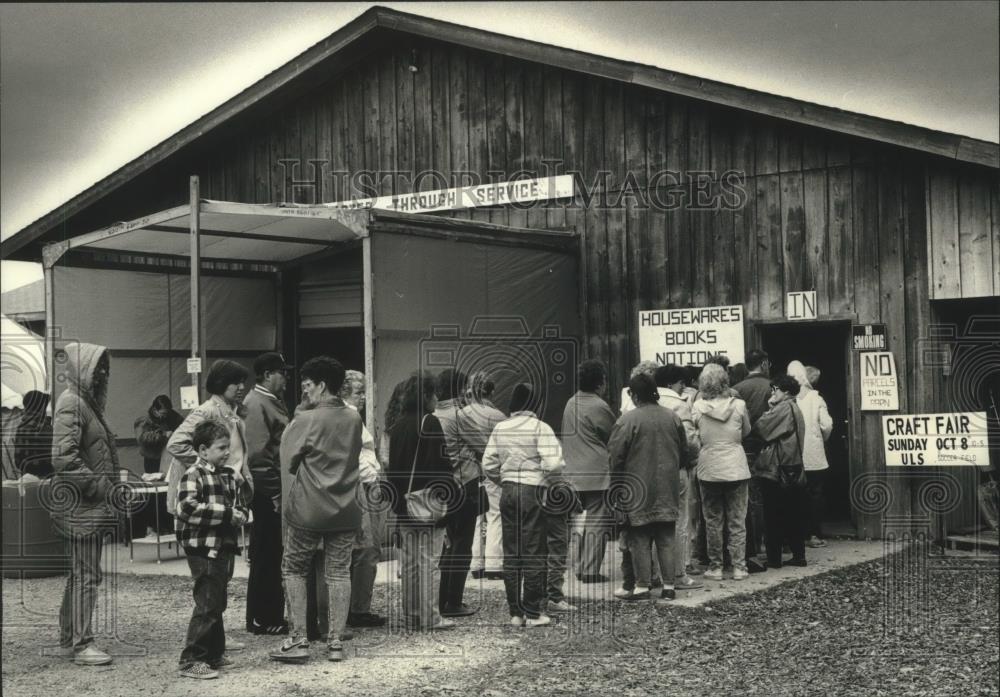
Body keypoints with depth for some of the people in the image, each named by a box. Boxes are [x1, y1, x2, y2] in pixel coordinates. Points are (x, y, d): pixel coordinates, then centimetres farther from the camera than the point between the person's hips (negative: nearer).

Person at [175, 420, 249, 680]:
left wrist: (241, 514, -2)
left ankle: (214, 654, 28)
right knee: (207, 605, -8)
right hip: (203, 548, -8)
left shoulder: (228, 475, 13)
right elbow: (189, 508, -25)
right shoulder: (193, 476, -12)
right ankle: (191, 661, 0)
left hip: (224, 548, 8)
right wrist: (227, 514, -23)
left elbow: (239, 503, 23)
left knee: (218, 603, 17)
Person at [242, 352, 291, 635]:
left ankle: (273, 615, 23)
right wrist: (275, 493, -21)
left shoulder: (274, 402, 16)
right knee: (265, 556, -1)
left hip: (278, 491, 10)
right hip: (268, 493, -10)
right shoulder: (256, 405, -14)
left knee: (275, 556, 14)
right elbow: (258, 455, -21)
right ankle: (260, 619, 8)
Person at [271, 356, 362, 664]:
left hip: (308, 509, -4)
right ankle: (335, 642, 11)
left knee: (294, 570, 10)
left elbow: (288, 461, -4)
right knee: (339, 573, 9)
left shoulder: (306, 420, -13)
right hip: (345, 509, 4)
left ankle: (298, 640, 7)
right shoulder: (354, 418, 2)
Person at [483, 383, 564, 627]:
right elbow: (552, 464, -17)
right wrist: (547, 481, 2)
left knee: (511, 554, 10)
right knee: (534, 553, 2)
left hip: (507, 492, 5)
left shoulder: (500, 428, 6)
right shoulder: (540, 427, -9)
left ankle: (515, 612, 13)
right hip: (533, 491, -5)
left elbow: (488, 464, 6)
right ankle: (533, 613, 4)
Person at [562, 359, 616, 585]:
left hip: (573, 472, 8)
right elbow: (615, 438, -6)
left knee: (579, 520, 14)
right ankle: (591, 570, -2)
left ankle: (579, 567, 18)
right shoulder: (598, 407, -13)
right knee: (596, 522, -2)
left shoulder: (571, 404, 10)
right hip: (597, 473, -8)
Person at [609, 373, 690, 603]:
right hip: (668, 489, 5)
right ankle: (668, 586, 12)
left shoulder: (628, 420, -13)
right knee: (666, 540, 10)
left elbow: (615, 455, -11)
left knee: (640, 540, 3)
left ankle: (642, 587, 5)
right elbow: (684, 453, 12)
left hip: (638, 488, -4)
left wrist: (618, 482, 2)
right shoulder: (673, 418, 4)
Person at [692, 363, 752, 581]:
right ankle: (739, 567, 10)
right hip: (736, 469, 0)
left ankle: (715, 567, 12)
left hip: (709, 470, 0)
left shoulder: (697, 408, -8)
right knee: (737, 521, 8)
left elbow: (693, 438, 3)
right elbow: (746, 432, 8)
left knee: (712, 521, 9)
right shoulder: (738, 405, -7)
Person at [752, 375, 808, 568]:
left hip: (777, 469, -9)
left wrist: (769, 409, 0)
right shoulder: (796, 409, 15)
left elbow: (760, 428, -16)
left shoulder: (784, 408, -14)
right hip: (795, 469, 9)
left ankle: (774, 558, 1)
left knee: (773, 516, -2)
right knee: (795, 515, 11)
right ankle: (798, 555, 14)